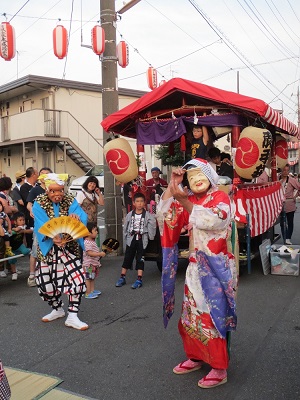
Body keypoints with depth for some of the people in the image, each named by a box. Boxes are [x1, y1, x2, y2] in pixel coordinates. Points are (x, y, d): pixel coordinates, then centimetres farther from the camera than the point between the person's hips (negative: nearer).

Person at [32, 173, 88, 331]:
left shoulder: (70, 201, -4)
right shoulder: (39, 203, -7)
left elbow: (83, 217, -20)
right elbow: (41, 225, -23)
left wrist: (77, 217, -45)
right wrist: (53, 236, -42)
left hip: (69, 247, 0)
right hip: (47, 249, 1)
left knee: (77, 279, -12)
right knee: (46, 281, 9)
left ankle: (72, 316, 0)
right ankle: (57, 309, 34)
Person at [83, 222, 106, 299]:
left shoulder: (92, 241, 13)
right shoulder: (87, 242, -21)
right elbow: (89, 253, -28)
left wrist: (100, 253, 8)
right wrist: (100, 254, -26)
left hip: (94, 263, 10)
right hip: (89, 264, -10)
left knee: (92, 278, 18)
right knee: (88, 278, -4)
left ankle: (92, 290, 28)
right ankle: (88, 293, 1)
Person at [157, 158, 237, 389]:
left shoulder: (221, 197, -8)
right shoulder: (188, 201, 9)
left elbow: (214, 220, -28)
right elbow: (164, 216, -1)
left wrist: (184, 201, -34)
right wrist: (171, 186, -9)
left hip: (217, 268, -6)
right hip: (196, 267, 6)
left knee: (214, 315, -2)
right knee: (192, 314, 13)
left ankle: (220, 369, 11)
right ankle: (195, 357, 30)